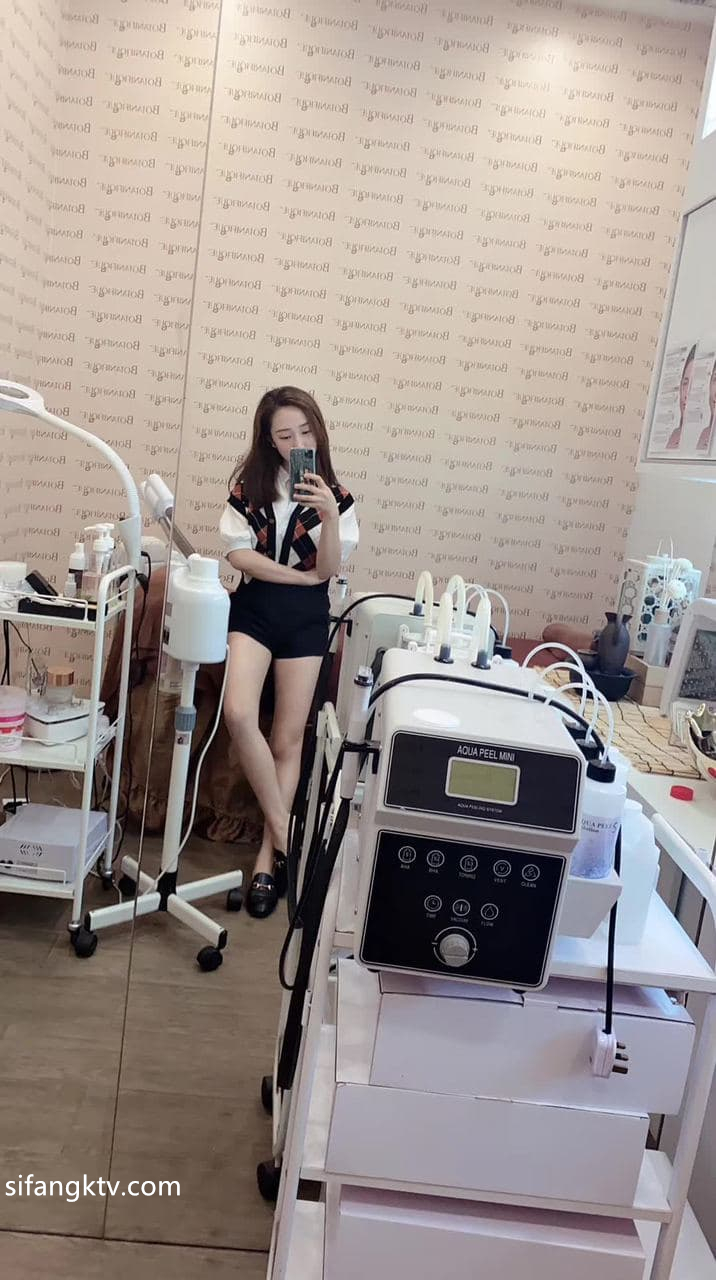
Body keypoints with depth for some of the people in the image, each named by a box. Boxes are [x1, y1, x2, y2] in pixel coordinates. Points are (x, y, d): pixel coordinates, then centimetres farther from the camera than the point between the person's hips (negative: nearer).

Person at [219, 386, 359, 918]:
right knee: (239, 713, -23)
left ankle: (268, 855, 12)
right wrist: (302, 576, -9)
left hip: (307, 617, 0)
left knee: (288, 739, 1)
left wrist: (329, 515, -23)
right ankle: (281, 828, -5)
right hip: (253, 608, 0)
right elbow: (239, 554, -5)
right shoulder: (249, 484, 1)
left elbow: (331, 568, -7)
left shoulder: (335, 493, 1)